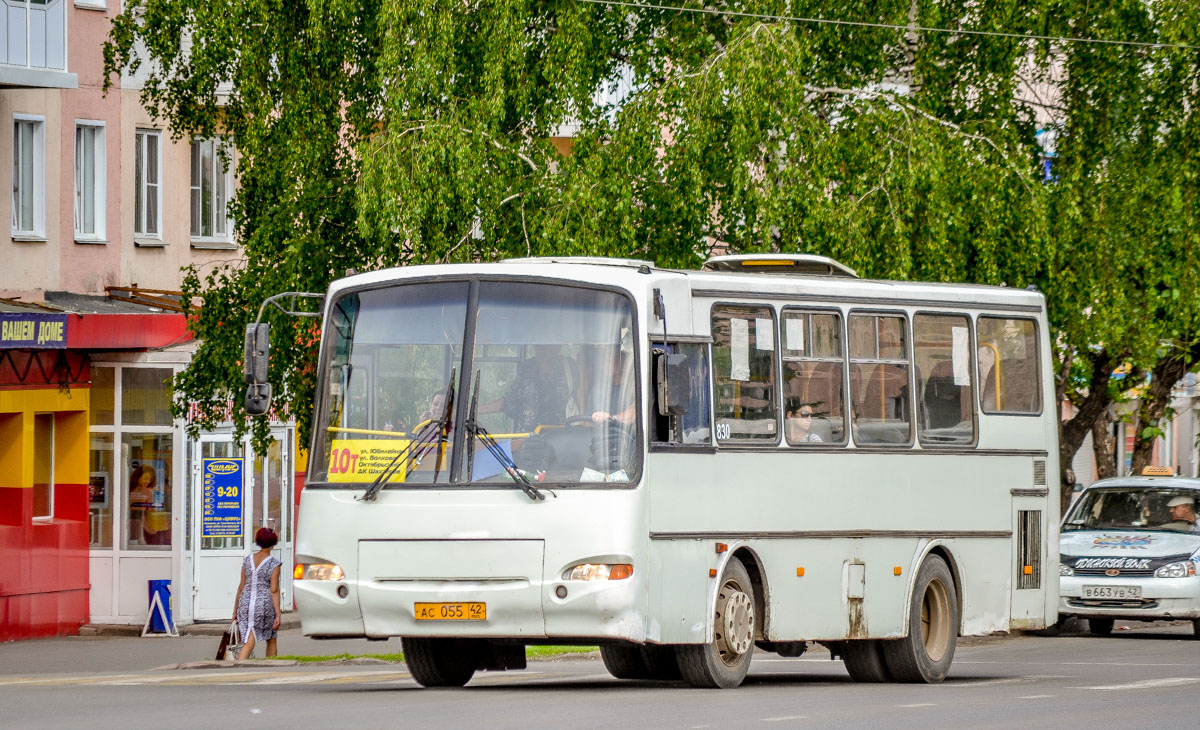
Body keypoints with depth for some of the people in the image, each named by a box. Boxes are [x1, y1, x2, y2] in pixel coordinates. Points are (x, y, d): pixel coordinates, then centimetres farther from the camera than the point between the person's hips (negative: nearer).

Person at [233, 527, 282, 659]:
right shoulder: (273, 563, -7)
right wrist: (278, 615, -10)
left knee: (249, 643, 0)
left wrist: (235, 610, 16)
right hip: (265, 604, -3)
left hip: (246, 603, 3)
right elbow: (274, 591, -11)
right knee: (271, 640, 18)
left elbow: (242, 586, 9)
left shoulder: (248, 560, 5)